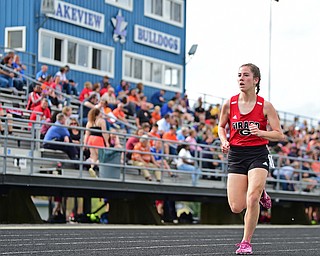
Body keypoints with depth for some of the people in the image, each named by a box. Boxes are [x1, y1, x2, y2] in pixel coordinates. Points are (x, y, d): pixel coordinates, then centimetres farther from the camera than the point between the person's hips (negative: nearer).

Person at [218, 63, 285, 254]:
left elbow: (280, 135, -4)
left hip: (258, 154, -3)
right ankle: (259, 192, 32)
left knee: (252, 199, -21)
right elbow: (221, 126, 18)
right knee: (236, 207, -3)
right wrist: (224, 141, -2)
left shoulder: (265, 106, -5)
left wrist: (260, 132, -22)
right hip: (236, 155, 3)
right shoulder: (229, 104, 1)